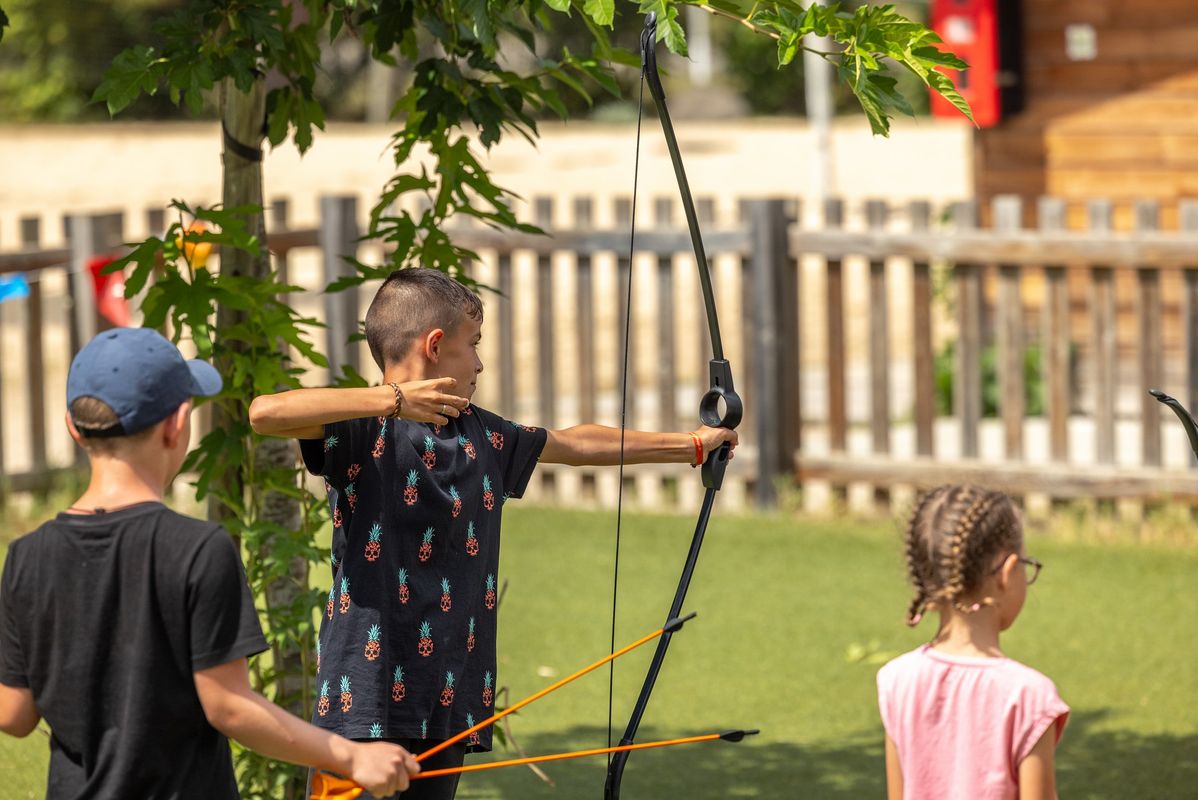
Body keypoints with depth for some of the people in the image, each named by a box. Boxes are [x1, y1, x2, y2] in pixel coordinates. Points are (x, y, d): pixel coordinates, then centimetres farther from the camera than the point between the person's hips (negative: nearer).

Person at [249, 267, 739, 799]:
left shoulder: (484, 436, 15)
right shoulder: (366, 431, -8)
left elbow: (576, 444, 30)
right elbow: (265, 412, -26)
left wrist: (690, 444, 39)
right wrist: (392, 400, -29)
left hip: (449, 705, 7)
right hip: (368, 697, -7)